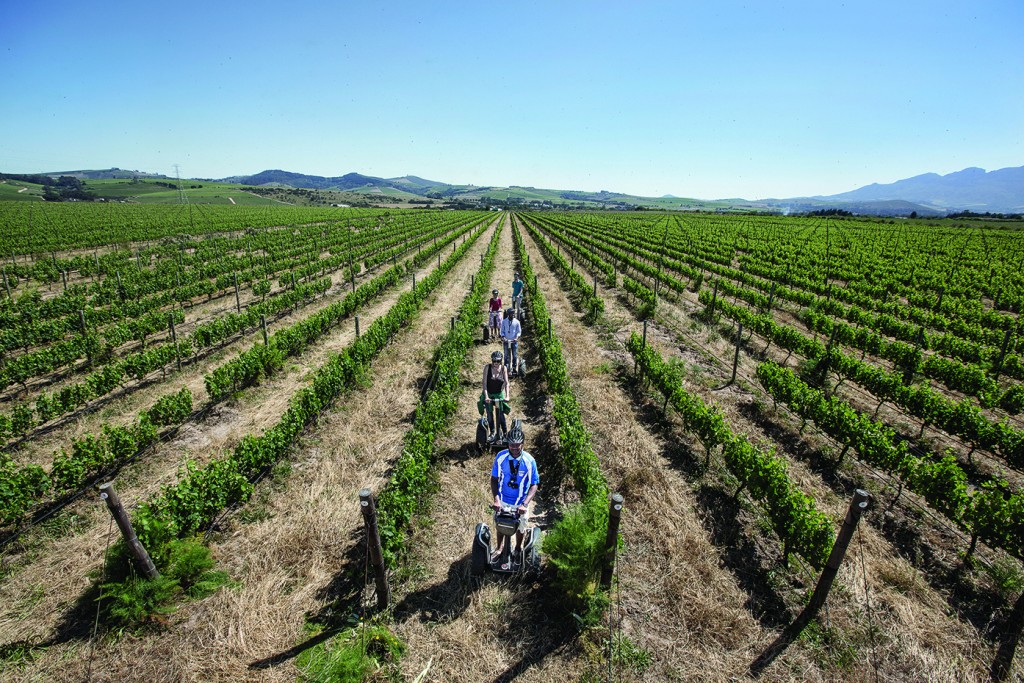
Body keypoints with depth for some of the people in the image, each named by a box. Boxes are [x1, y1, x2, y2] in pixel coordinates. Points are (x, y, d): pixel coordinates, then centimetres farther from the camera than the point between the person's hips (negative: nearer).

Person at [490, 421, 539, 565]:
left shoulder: (529, 460, -23)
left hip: (521, 503, -1)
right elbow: (494, 479, -11)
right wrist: (496, 499, -25)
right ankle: (499, 549, 50)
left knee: (520, 527, 21)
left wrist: (525, 504, -28)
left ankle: (518, 548, 51)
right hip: (502, 500, 1)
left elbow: (534, 485, -16)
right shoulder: (501, 456, -20)